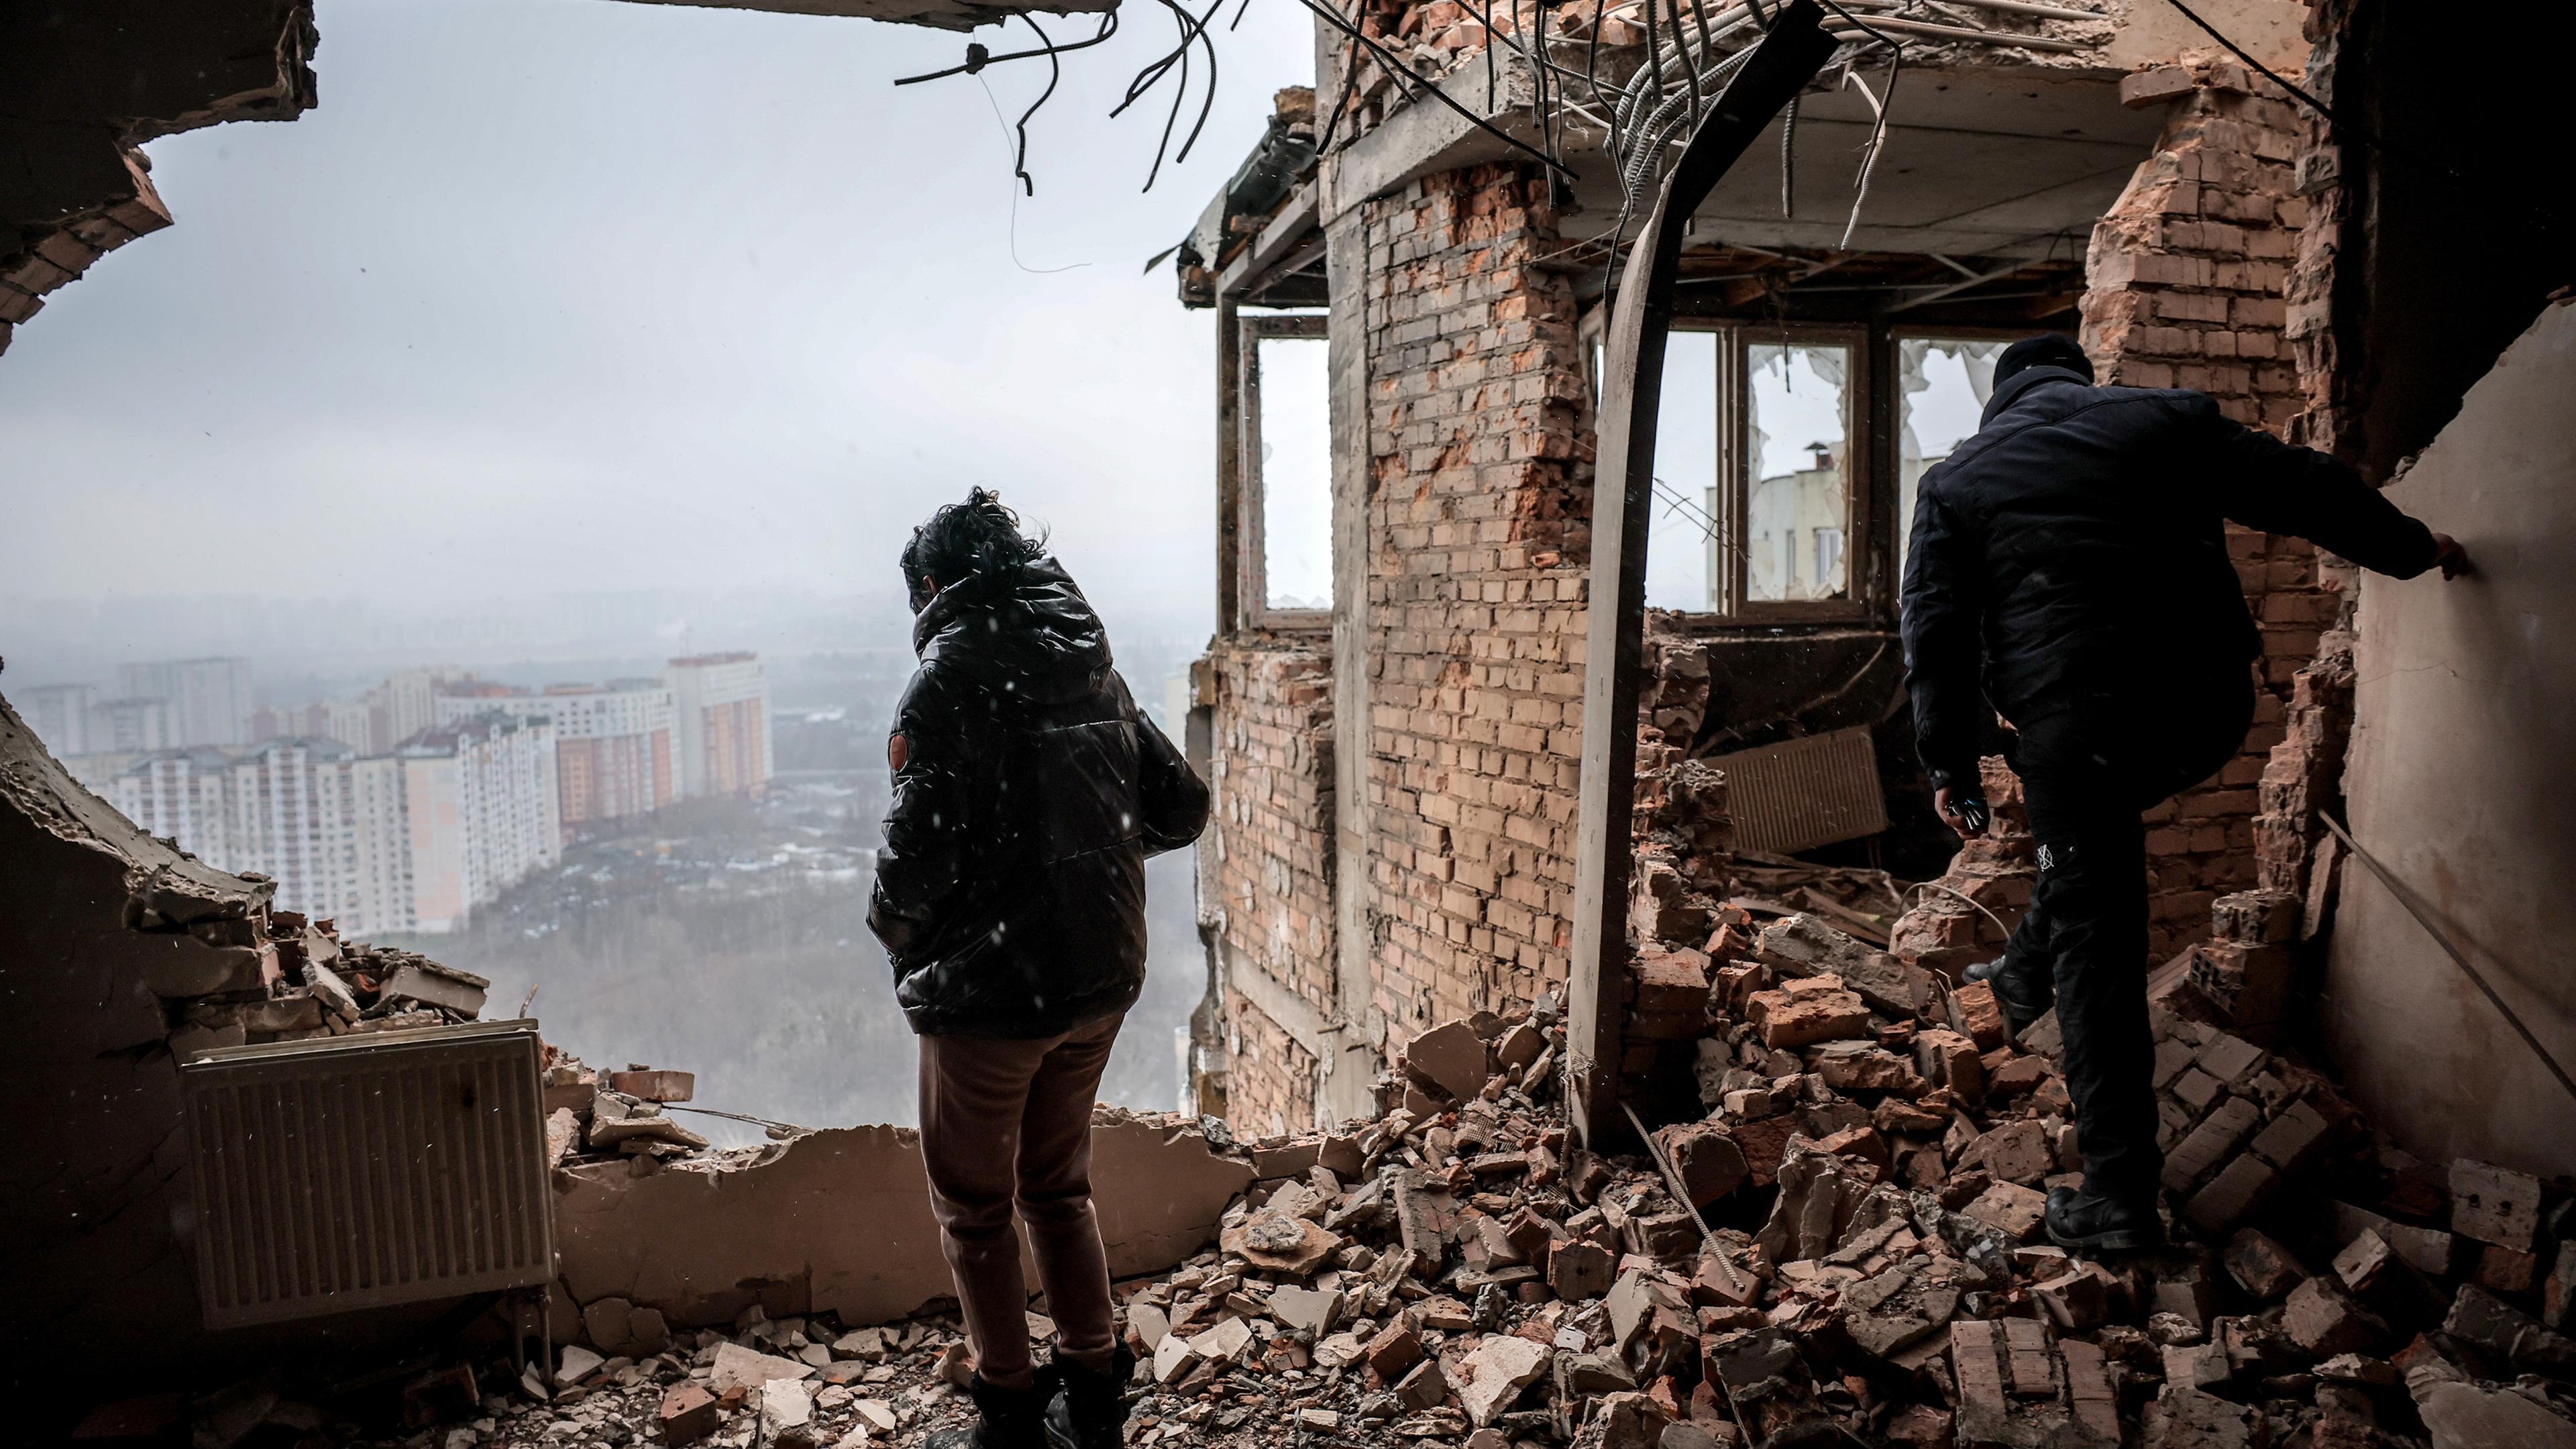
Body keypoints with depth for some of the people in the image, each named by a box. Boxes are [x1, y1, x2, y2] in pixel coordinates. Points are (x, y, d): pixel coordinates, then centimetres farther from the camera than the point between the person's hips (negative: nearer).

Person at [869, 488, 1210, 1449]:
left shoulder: (953, 677, -14)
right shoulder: (1094, 671, 5)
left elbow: (918, 851, -21)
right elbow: (1181, 809, 8)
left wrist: (899, 935, -1)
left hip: (990, 990, -6)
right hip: (1102, 977, 7)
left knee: (972, 1206, 12)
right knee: (1059, 1186, 22)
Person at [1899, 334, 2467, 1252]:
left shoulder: (1955, 480, 12)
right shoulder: (2169, 417, 15)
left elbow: (1936, 634, 5)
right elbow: (2305, 490, 20)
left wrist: (1949, 765, 8)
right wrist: (2412, 549, 37)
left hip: (2071, 718, -3)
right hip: (2206, 705, 3)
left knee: (2097, 947, 3)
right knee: (2097, 827, 34)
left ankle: (2118, 1199, 4)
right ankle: (2026, 977, 45)